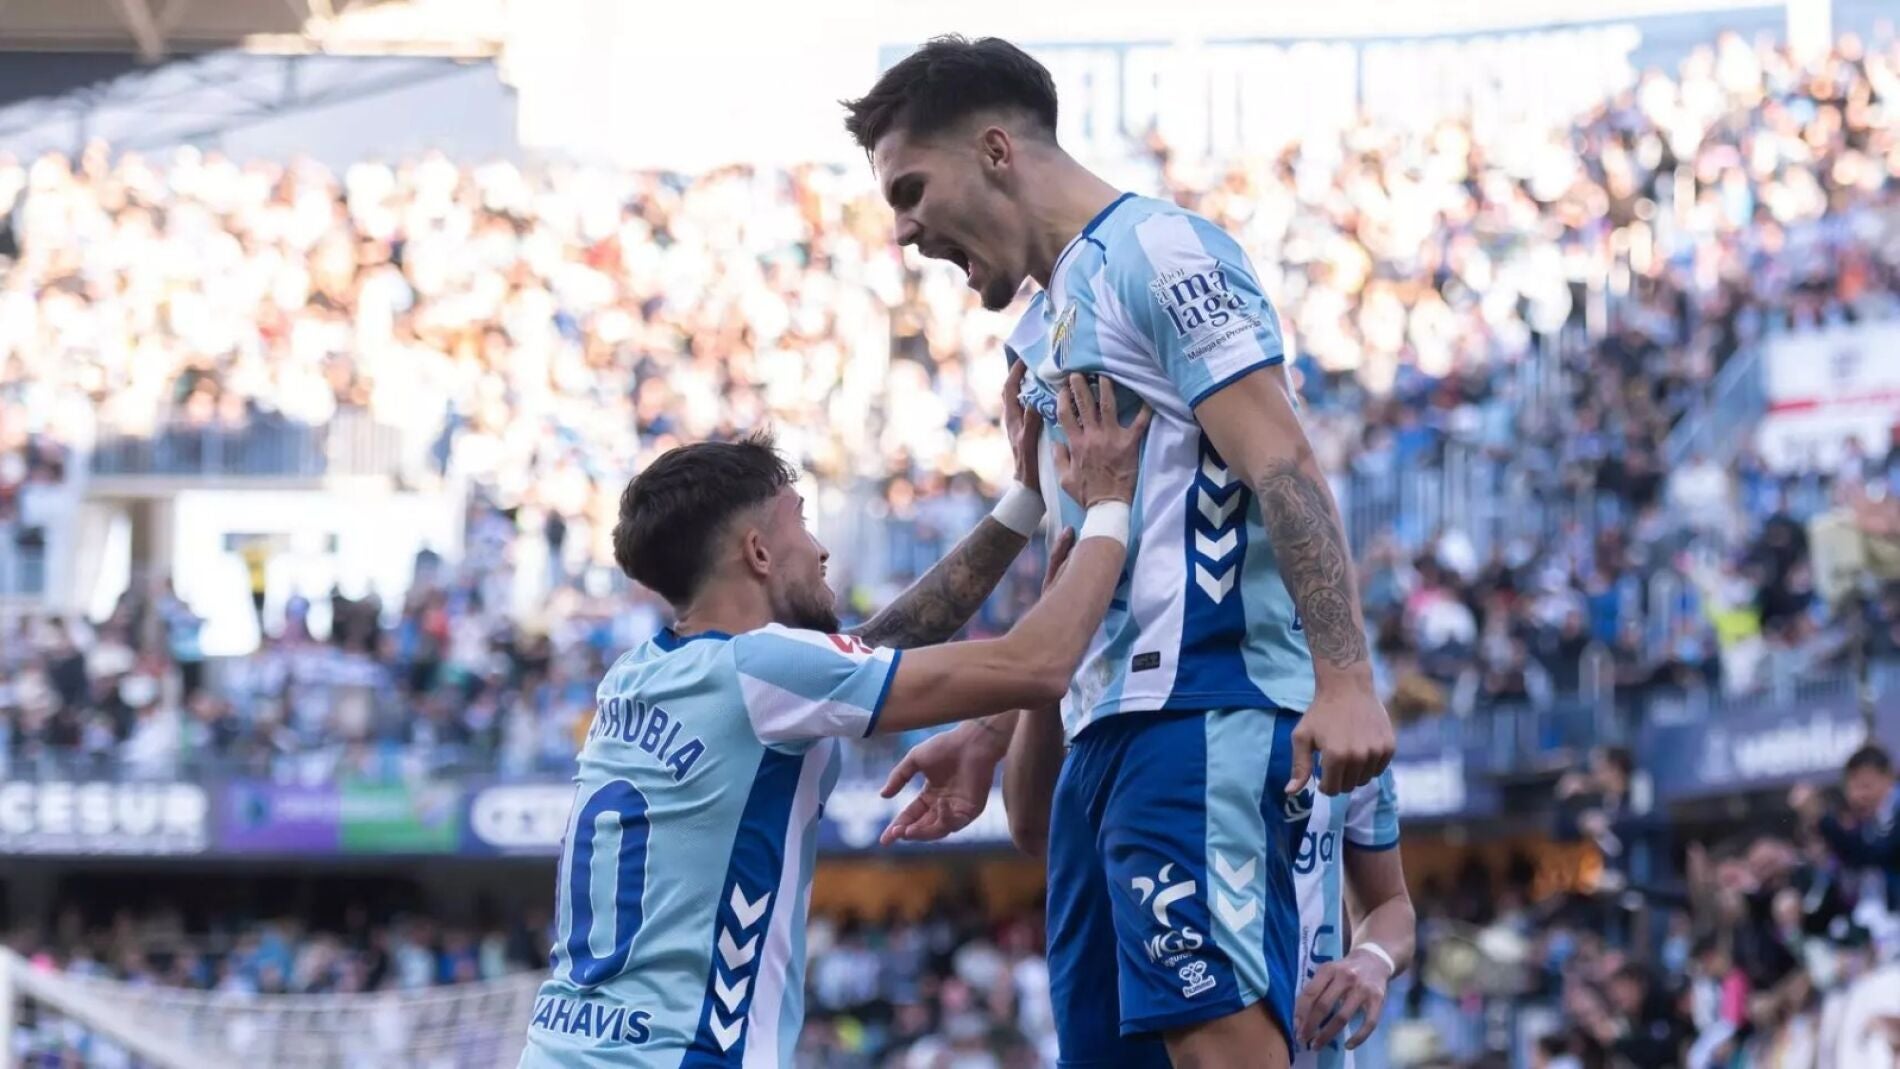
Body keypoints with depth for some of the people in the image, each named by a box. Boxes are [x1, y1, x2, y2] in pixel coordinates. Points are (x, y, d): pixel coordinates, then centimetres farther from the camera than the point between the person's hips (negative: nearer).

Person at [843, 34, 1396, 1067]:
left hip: (1205, 707, -10)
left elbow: (1283, 469, -16)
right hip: (1108, 729, 10)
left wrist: (1344, 679, -25)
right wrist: (990, 734, 31)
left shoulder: (1159, 253, -6)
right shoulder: (1042, 329, 23)